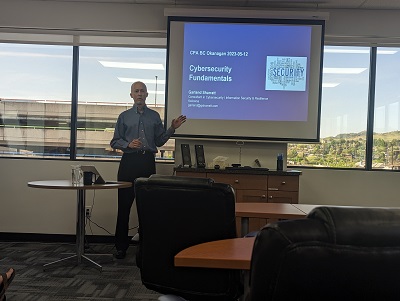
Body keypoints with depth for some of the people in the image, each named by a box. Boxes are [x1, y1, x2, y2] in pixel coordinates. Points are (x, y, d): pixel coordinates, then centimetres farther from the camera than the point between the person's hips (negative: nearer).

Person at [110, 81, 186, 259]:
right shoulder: (124, 116, 10)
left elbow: (160, 141, 11)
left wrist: (172, 128, -2)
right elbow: (115, 142, 7)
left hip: (148, 161, 1)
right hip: (129, 161, -1)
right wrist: (128, 144, -12)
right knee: (124, 204, 1)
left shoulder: (154, 116, 13)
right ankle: (121, 246, 11)